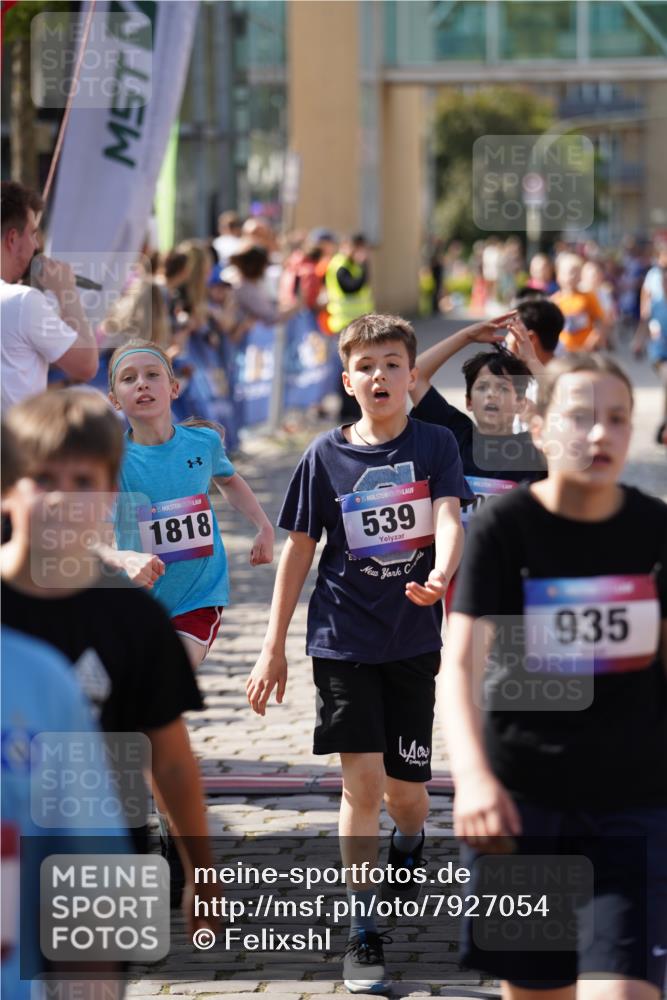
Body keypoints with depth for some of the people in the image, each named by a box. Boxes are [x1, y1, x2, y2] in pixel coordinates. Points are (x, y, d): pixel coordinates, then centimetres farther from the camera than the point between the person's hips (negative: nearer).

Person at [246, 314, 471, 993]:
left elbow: (449, 517, -16)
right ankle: (362, 932, 2)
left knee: (404, 788, 6)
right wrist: (274, 647, 3)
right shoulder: (326, 455, -1)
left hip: (413, 639, 1)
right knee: (363, 780, -8)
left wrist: (440, 574, -38)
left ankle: (410, 848, 43)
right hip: (342, 639, -1)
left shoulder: (435, 445, -1)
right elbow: (299, 549, 4)